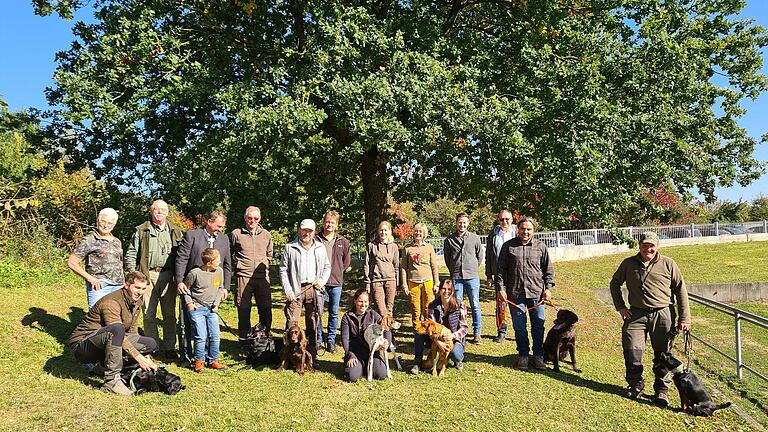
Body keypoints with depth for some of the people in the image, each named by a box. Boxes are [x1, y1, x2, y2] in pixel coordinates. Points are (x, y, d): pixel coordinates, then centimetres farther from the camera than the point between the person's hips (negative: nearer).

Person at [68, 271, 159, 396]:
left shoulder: (135, 304, 6)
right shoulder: (111, 302, -22)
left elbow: (133, 333, 11)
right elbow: (117, 332, -30)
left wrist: (146, 356, -1)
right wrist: (138, 357, -32)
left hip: (103, 347, 8)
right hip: (82, 345, -8)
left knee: (151, 344, -2)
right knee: (116, 329, -38)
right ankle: (111, 381, -31)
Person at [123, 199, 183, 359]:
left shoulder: (175, 232, 11)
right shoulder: (141, 231, 8)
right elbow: (131, 254, 7)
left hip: (168, 276, 1)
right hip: (148, 276, -1)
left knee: (169, 314, 4)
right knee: (149, 314, 3)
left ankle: (169, 347, 14)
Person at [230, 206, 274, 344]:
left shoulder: (266, 235, 10)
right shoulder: (236, 234, 1)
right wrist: (237, 265, 7)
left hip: (262, 276, 2)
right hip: (243, 276, -2)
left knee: (266, 309, 5)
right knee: (243, 309, 4)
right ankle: (243, 338, 17)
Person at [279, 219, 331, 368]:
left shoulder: (320, 248, 11)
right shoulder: (289, 248, 2)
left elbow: (327, 267, 18)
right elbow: (283, 270, 1)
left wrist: (322, 280, 0)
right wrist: (288, 290, -7)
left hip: (314, 289, 3)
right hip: (295, 289, -2)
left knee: (313, 325, 7)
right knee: (291, 323, -9)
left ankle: (312, 356, 14)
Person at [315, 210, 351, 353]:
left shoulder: (343, 242, 6)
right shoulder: (316, 240, -2)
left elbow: (347, 261, 17)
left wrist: (338, 272, 10)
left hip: (336, 283, 2)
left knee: (334, 313, 8)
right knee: (318, 312, 0)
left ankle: (331, 341, 18)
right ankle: (317, 340, 12)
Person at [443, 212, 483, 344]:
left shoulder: (475, 238, 3)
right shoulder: (449, 240, 3)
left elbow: (480, 256, 12)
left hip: (472, 277, 0)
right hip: (456, 277, 1)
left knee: (475, 305, 3)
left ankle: (477, 333, 10)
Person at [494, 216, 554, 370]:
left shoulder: (541, 247, 7)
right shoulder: (508, 246, 3)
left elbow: (548, 270, 12)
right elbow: (500, 269, 4)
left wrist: (548, 288, 2)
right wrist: (501, 288, -3)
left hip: (536, 293, 1)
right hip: (515, 294, 0)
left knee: (538, 326, 6)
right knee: (519, 327, 6)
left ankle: (538, 355, 20)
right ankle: (523, 355, 20)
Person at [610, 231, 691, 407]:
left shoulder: (668, 264, 3)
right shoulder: (628, 264, 6)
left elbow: (681, 290, 6)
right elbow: (615, 283, 18)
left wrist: (684, 318, 1)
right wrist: (620, 307, 8)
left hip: (663, 315, -1)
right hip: (636, 313, 1)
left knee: (662, 354, 7)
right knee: (632, 351, -4)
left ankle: (662, 390, 23)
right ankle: (635, 385, 18)